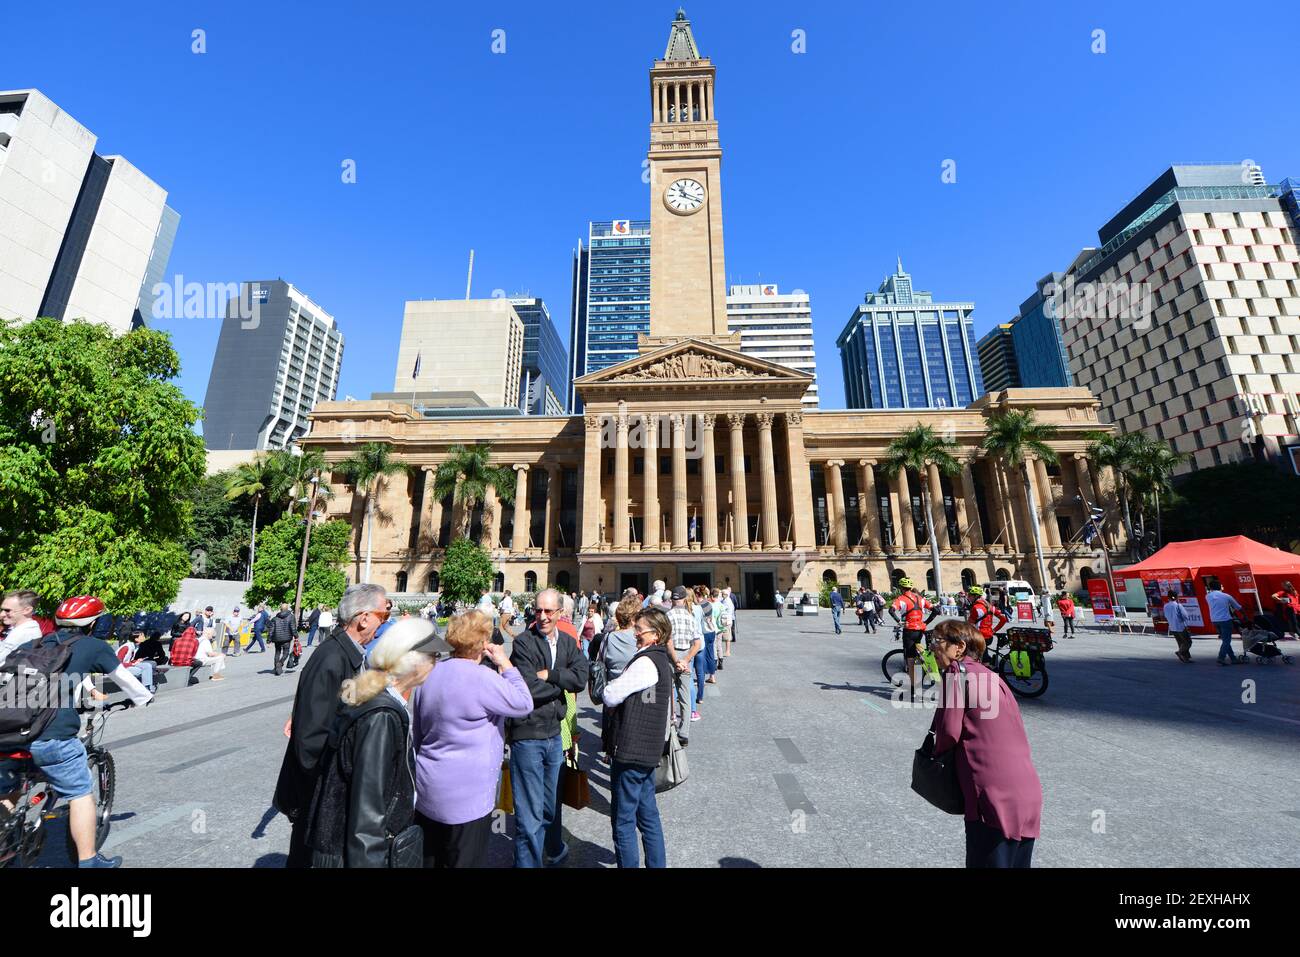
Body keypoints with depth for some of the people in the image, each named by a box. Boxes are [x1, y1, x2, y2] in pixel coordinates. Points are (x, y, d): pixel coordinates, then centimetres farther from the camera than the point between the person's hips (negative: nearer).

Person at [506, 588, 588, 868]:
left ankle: (540, 853, 41)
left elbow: (581, 679, -10)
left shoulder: (568, 642, 3)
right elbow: (530, 688, -22)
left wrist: (548, 674, -18)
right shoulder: (523, 643, -13)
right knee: (530, 814, 4)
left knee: (547, 808, 22)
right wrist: (561, 684, -9)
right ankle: (527, 862, 21)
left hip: (554, 734, 6)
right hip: (527, 736, -6)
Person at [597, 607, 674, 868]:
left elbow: (610, 696, -18)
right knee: (648, 815, 20)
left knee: (623, 821, 5)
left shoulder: (646, 661, -20)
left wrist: (609, 687, 3)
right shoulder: (662, 660, 9)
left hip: (631, 751, -9)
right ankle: (657, 864, 30)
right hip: (649, 750, 9)